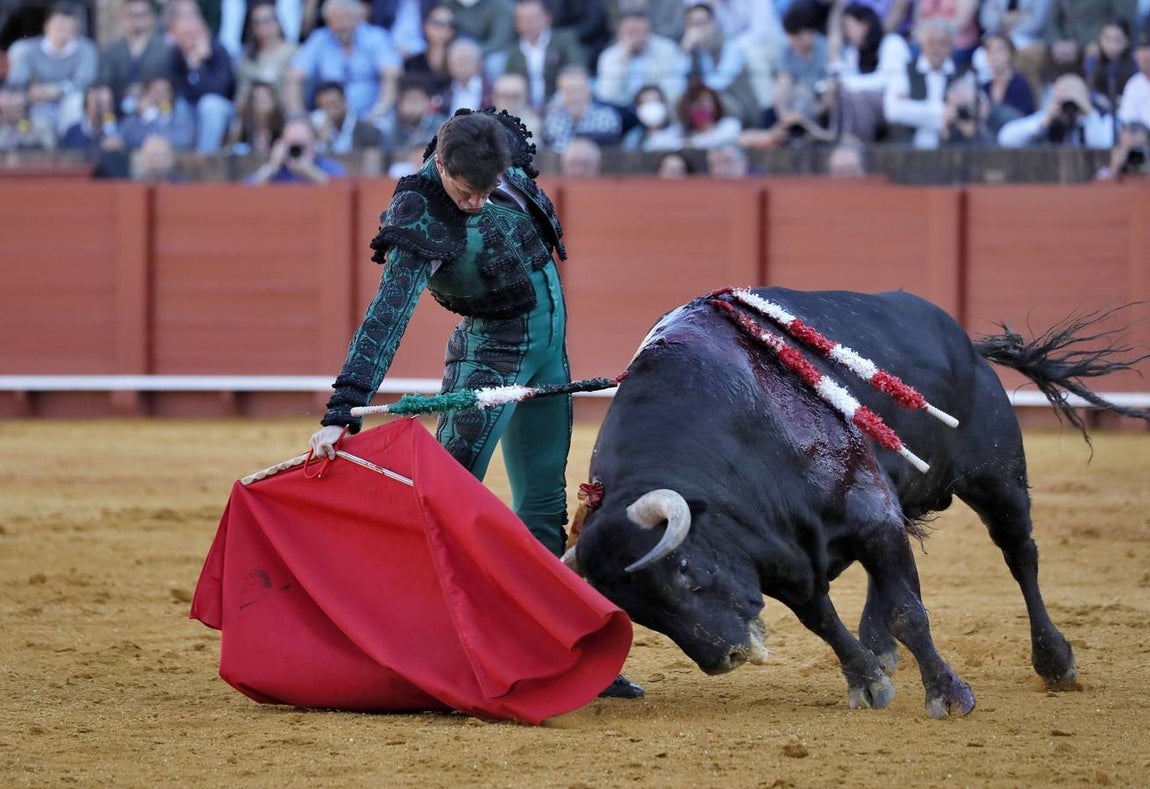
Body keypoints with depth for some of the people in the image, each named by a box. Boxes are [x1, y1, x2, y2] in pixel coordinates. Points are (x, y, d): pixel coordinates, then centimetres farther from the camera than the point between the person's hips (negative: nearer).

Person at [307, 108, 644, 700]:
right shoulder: (420, 223, -27)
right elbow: (386, 319, -33)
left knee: (544, 508, 10)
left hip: (548, 346, 7)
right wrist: (341, 412, -39)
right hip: (488, 350, -7)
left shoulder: (501, 151, -10)